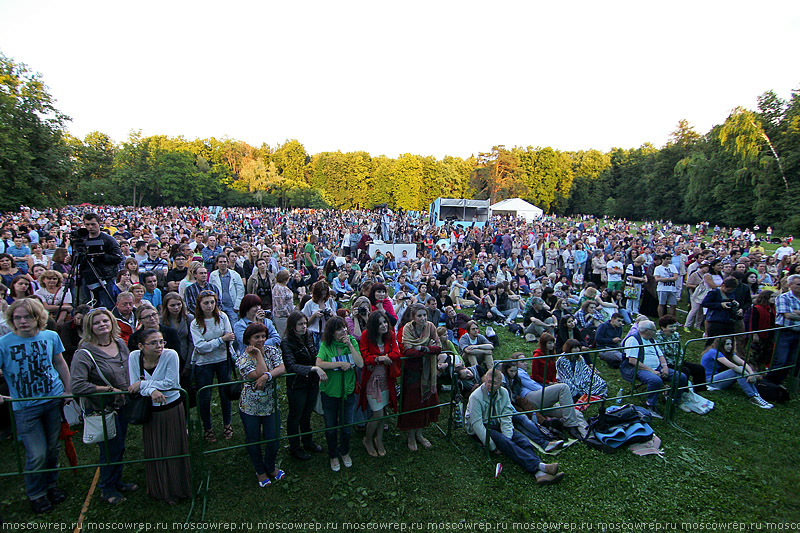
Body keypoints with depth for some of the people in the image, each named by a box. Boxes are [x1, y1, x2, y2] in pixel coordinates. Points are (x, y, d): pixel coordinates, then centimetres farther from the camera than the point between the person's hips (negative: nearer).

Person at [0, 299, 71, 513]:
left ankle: (51, 484, 37)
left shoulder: (51, 336, -1)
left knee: (53, 447, 15)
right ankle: (36, 494, 24)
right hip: (25, 407, -3)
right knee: (37, 454, 0)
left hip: (54, 399, 3)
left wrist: (68, 390, 11)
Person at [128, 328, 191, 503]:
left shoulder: (170, 355, -20)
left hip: (172, 409, -3)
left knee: (174, 451, 9)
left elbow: (171, 383, -21)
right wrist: (151, 391, -30)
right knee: (154, 453, 16)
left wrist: (143, 384, -20)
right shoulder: (134, 357, -10)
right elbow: (134, 386, -12)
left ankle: (177, 489, 30)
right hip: (150, 411, 3)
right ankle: (159, 490, 38)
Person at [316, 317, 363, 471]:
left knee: (347, 426, 17)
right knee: (331, 427, 15)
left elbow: (360, 364, -16)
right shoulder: (326, 345, -13)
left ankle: (345, 452, 43)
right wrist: (341, 364, -25)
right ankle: (333, 455, 38)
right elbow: (318, 364, -29)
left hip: (348, 391, 2)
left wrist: (350, 345, -23)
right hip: (330, 392, -2)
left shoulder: (352, 341, -8)